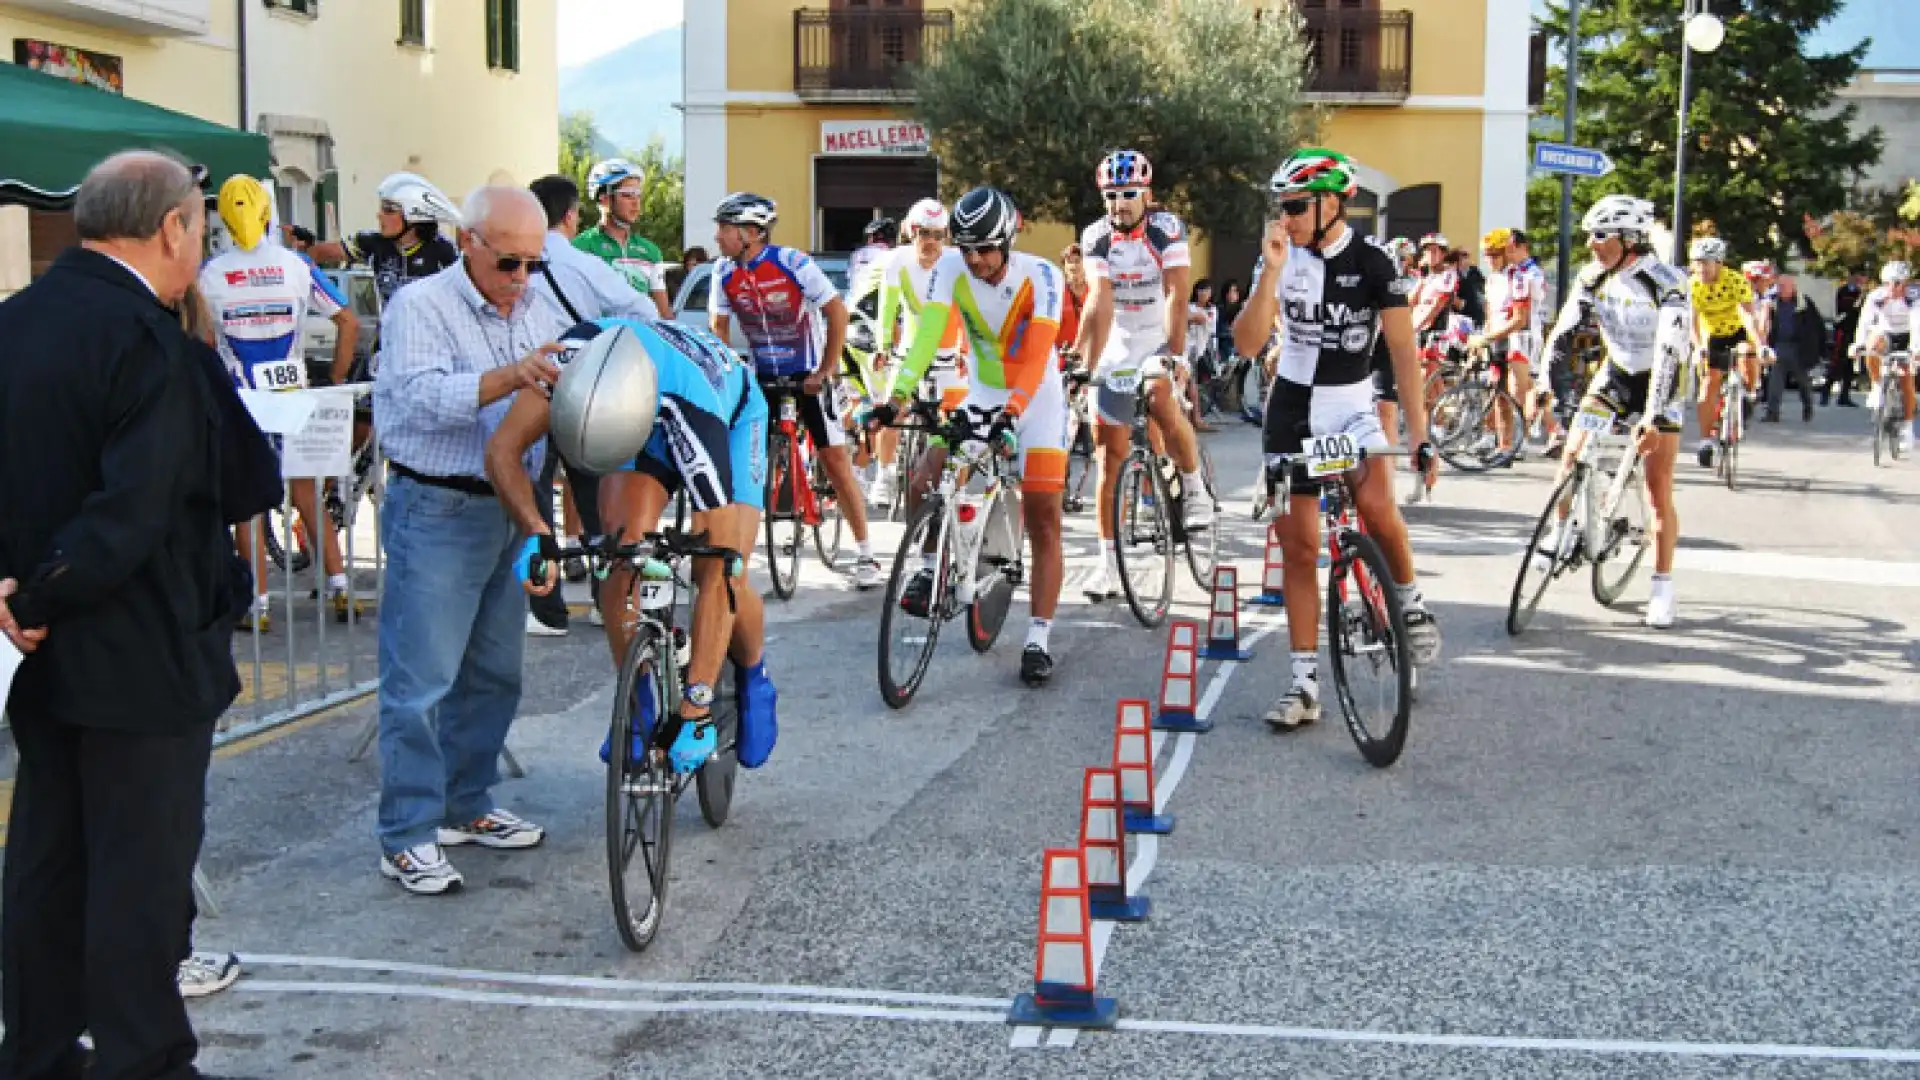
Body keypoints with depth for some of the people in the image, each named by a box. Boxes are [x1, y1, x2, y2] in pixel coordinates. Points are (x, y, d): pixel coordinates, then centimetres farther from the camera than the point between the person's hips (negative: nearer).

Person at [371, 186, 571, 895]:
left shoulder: (541, 309, 12)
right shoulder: (421, 306, -9)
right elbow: (424, 399, -23)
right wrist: (508, 377, -36)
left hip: (512, 510, 7)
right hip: (437, 513, -7)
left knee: (493, 674, 15)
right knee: (421, 680, -4)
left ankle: (466, 806, 28)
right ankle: (407, 836, 2)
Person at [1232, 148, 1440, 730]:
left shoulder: (1372, 264, -11)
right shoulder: (1280, 258, -5)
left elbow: (1404, 351, -12)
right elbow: (1248, 343, -13)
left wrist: (1420, 435, -17)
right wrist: (1272, 273, -25)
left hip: (1352, 405, -2)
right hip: (1292, 406, 2)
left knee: (1375, 502, -30)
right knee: (1298, 547, 2)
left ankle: (1410, 601, -2)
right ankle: (1305, 682, 9)